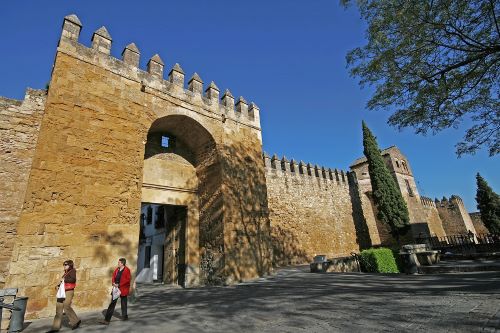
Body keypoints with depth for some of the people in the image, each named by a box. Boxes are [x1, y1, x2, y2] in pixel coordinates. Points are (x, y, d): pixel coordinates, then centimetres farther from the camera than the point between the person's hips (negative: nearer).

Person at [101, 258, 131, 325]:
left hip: (123, 289, -5)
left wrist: (119, 284, -19)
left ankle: (125, 316, 30)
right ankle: (107, 320, 9)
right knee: (112, 303, 4)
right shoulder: (117, 269, 5)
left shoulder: (127, 270, -14)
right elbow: (113, 277, 11)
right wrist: (113, 283, -8)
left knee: (123, 303, 11)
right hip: (116, 288, 5)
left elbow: (127, 280, -17)